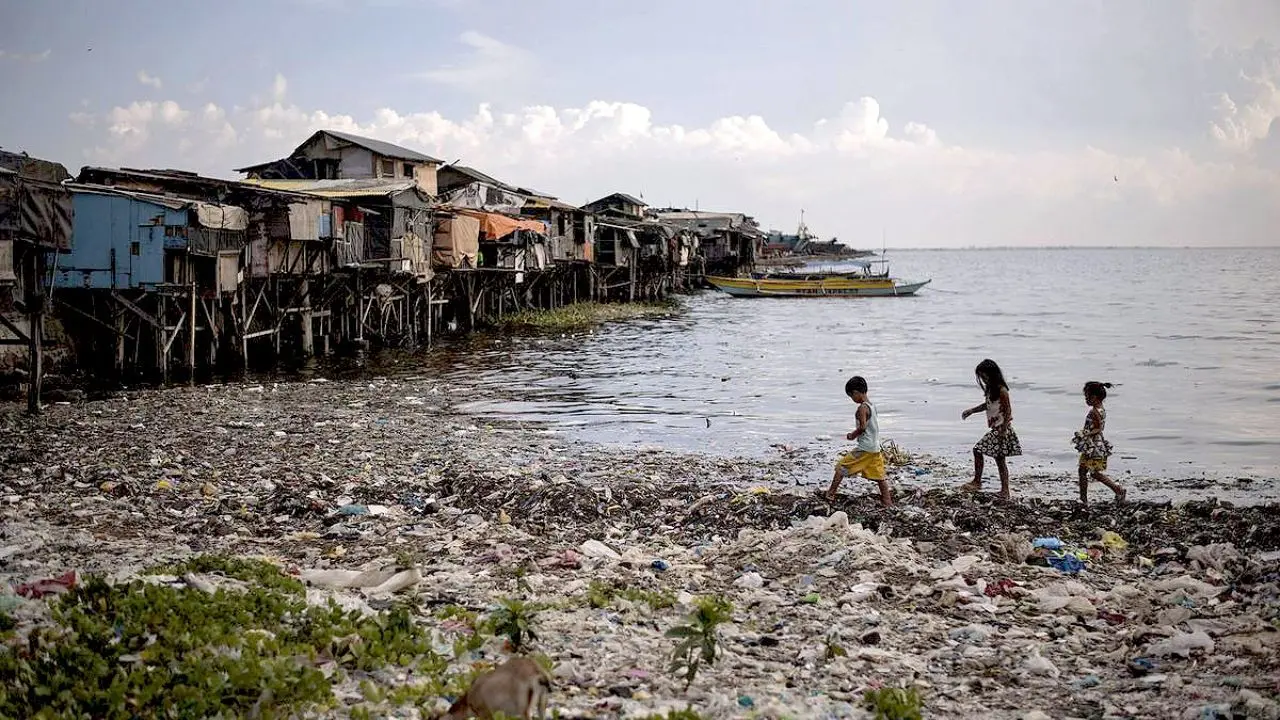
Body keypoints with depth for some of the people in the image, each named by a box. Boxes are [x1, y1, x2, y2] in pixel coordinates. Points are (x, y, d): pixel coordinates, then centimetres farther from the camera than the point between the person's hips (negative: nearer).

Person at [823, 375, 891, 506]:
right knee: (878, 475, 12)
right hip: (875, 447, 9)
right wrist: (855, 434, 14)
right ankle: (887, 500, 13)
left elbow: (863, 426, -23)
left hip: (864, 448, -9)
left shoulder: (862, 408, -15)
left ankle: (830, 494, 3)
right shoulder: (871, 406, 12)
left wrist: (852, 435, -6)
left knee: (842, 467, 0)